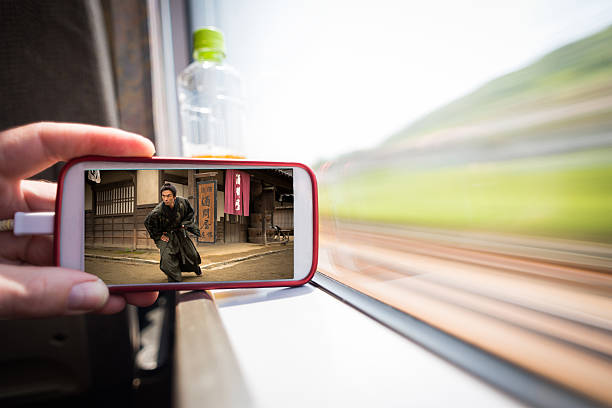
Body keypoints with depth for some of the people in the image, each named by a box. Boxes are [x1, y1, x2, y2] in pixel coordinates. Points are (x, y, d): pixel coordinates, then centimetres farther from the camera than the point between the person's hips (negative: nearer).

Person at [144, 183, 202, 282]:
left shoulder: (183, 202, -22)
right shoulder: (158, 211, -29)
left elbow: (191, 212, 1)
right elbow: (147, 223, -9)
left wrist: (184, 224, -9)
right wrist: (158, 236, -8)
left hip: (180, 233, 3)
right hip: (166, 236, -3)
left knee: (191, 254, 14)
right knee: (167, 258, -21)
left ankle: (196, 268, 48)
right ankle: (175, 279, 0)